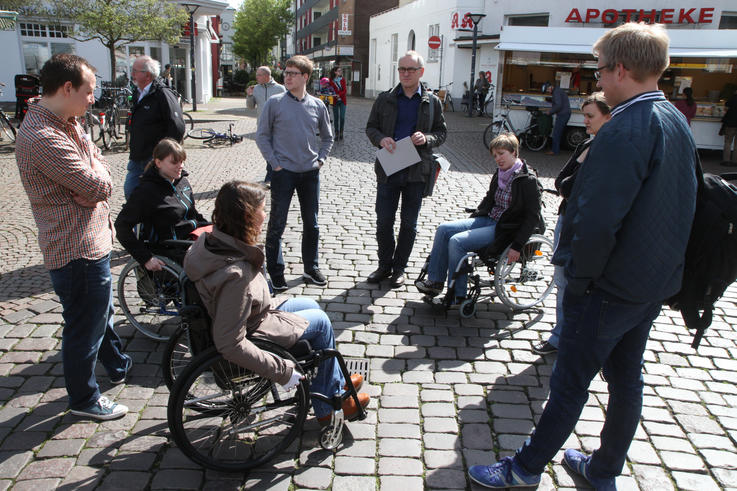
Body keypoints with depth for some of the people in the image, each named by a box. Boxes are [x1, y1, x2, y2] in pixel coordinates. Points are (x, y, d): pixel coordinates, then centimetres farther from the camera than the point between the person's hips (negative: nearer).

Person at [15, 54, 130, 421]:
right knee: (85, 326, 6)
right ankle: (84, 398, 26)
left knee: (101, 310, 27)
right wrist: (97, 176, -5)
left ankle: (119, 366, 49)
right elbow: (95, 184, -26)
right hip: (77, 250, -11)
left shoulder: (67, 125, 9)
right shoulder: (42, 136, -26)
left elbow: (100, 165, 5)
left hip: (91, 240, 11)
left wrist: (94, 176, -16)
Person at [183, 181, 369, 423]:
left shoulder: (210, 240, -12)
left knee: (312, 305, 20)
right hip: (254, 333, -9)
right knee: (320, 321, 5)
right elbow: (230, 345, -35)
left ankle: (335, 382, 33)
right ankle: (332, 399, 25)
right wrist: (283, 371, -27)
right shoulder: (235, 275, -38)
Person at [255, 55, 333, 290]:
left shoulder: (317, 105, 4)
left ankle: (311, 269, 26)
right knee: (277, 224, 1)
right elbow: (262, 136, 0)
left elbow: (327, 137, 16)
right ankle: (275, 272, 14)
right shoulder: (274, 103, -4)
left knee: (311, 224, 11)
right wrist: (275, 163, -8)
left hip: (310, 173, 3)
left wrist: (320, 159, 4)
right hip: (284, 172, -3)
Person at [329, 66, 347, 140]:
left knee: (342, 117, -5)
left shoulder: (342, 79, 4)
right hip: (335, 101, -1)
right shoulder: (331, 80, -1)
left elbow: (344, 91, -2)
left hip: (342, 101, 1)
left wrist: (339, 94, -19)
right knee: (336, 117, 1)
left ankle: (341, 133, 8)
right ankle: (336, 133, 10)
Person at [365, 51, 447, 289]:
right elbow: (371, 127, 10)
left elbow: (442, 132, 9)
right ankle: (385, 265, 23)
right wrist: (381, 139, -12)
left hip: (417, 170, 0)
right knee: (384, 221, 4)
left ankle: (399, 268, 23)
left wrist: (426, 139, -13)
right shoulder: (385, 99, 5)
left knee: (409, 223, 8)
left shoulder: (432, 102, 5)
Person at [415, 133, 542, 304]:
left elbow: (533, 217, -15)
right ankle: (435, 281, -2)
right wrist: (472, 220, 15)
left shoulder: (528, 180, -14)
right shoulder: (500, 173, 8)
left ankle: (457, 295, -11)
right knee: (444, 229, -7)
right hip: (489, 220, 8)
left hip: (506, 230, -8)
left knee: (457, 241, -23)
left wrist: (517, 246, -20)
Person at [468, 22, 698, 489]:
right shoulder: (678, 123, 8)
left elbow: (597, 220, -29)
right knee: (627, 377, 19)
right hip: (657, 283, 9)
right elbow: (681, 208, 15)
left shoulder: (625, 130, -22)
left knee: (570, 382, 4)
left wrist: (579, 278, -15)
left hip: (610, 288, -9)